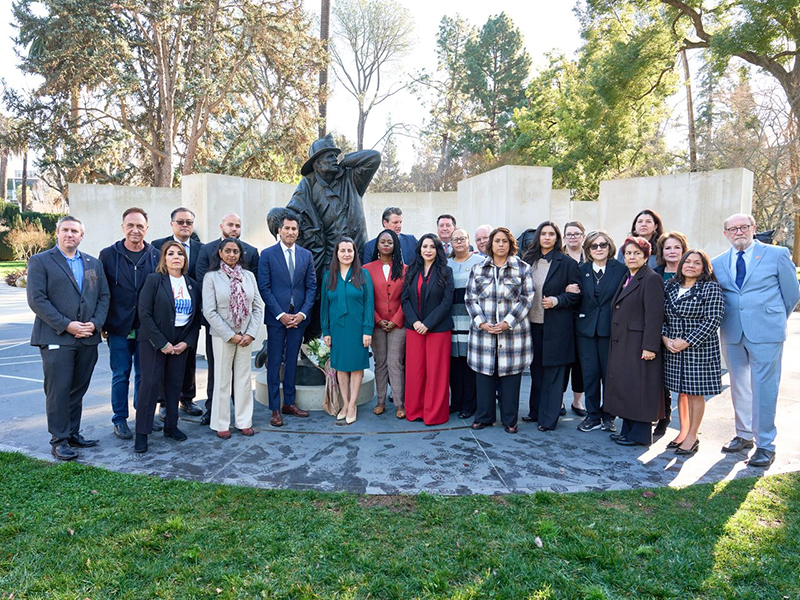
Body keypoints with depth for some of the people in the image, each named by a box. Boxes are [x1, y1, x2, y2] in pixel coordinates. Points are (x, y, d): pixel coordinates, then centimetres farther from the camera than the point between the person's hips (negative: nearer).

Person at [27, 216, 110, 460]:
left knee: (78, 390, 11)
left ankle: (73, 434, 22)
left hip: (88, 339, 4)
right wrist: (66, 325, -15)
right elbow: (36, 299, -8)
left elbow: (104, 296, 11)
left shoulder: (94, 264, 14)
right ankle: (59, 440, 8)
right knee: (58, 391, -1)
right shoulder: (40, 261, 0)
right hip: (56, 338, -4)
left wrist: (95, 323, -6)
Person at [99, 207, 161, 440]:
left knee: (144, 374, 11)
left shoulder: (155, 256, 2)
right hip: (118, 328, -1)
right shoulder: (108, 254, -1)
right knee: (121, 375, 7)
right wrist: (102, 324, -2)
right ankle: (120, 420, 19)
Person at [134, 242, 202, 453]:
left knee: (175, 383, 8)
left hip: (181, 343, 4)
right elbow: (144, 313, -11)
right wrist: (162, 343, -14)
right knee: (151, 383, -6)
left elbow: (196, 317, 10)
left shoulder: (192, 285, 8)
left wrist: (187, 342, -3)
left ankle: (171, 426, 21)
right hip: (154, 342, -4)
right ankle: (142, 433, 2)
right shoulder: (154, 280, -5)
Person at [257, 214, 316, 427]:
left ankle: (289, 403, 22)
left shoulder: (306, 255, 8)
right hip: (276, 316, -3)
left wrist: (303, 313, -5)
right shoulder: (267, 254, -1)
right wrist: (280, 314, -11)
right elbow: (264, 288, -5)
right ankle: (275, 408, 9)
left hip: (299, 316, 3)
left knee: (292, 361, 11)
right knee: (274, 362, 2)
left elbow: (311, 287, 7)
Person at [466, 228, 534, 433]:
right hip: (483, 331, 2)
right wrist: (481, 323, -8)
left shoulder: (523, 268, 3)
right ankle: (484, 417, 20)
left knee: (510, 375, 4)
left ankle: (509, 420, 17)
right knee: (484, 373, 6)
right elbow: (470, 298, 6)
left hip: (513, 331, -1)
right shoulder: (478, 269, 8)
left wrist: (508, 322, -11)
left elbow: (527, 299, -1)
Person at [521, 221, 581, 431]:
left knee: (553, 371, 1)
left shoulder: (567, 263, -4)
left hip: (556, 326, -4)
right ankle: (536, 411, 27)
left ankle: (548, 418, 9)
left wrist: (556, 301, -17)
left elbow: (575, 294, -4)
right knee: (536, 369, 14)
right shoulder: (528, 261, 8)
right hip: (533, 323, 4)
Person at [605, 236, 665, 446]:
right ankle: (628, 429, 24)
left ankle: (640, 434, 8)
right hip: (622, 343, 9)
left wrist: (649, 347, -21)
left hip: (639, 345, -9)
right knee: (624, 386, 13)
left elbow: (654, 316, -17)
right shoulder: (626, 279, 17)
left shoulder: (651, 279, -11)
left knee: (638, 387, -2)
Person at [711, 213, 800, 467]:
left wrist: (774, 320, 11)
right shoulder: (718, 263, 8)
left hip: (765, 332, -4)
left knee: (763, 389, -2)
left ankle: (765, 445, 9)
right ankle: (744, 435, 29)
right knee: (738, 386, 14)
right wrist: (727, 320, 8)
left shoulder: (777, 254, -1)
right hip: (732, 333, 4)